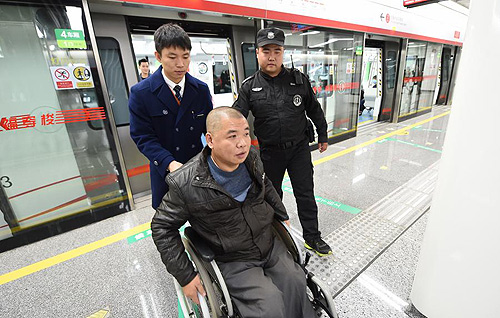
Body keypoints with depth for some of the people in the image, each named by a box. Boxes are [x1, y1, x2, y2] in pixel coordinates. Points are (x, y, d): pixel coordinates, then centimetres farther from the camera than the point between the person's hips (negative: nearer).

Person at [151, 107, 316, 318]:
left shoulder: (251, 158, -7)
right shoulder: (186, 184, -22)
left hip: (271, 246, 5)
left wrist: (282, 215, 19)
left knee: (296, 285, -10)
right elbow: (162, 227, -9)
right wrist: (185, 276, -8)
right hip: (233, 262, -4)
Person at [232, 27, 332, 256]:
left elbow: (314, 110, 8)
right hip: (270, 152, 0)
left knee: (305, 194, 8)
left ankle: (312, 237, 28)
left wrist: (322, 136, 13)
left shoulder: (299, 80, -1)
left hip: (299, 148, 1)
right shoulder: (249, 87, -5)